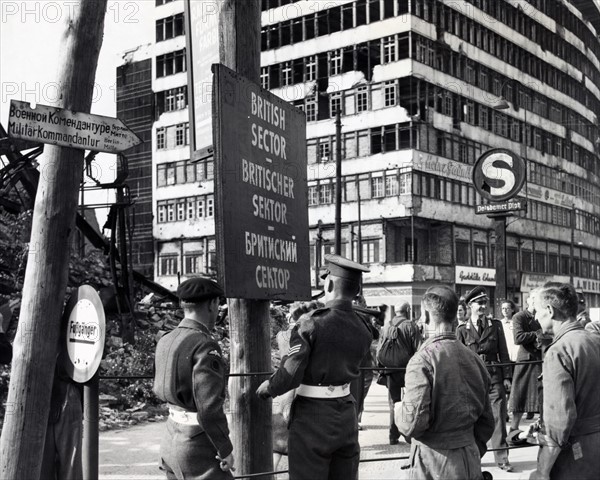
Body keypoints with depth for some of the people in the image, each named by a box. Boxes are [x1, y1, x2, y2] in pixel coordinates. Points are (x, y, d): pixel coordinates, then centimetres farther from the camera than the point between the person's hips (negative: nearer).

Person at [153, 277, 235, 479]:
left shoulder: (166, 341, 6)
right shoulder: (205, 345, -18)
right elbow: (209, 408, -22)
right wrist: (225, 449, -13)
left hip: (172, 440, 8)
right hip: (197, 447, -8)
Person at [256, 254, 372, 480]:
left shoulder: (311, 323, -17)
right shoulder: (362, 331, 1)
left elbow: (290, 374, -19)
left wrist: (267, 388, -1)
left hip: (313, 418, -5)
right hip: (346, 413, 6)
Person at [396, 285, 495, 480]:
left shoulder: (423, 359, -15)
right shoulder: (473, 359, 5)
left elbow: (413, 423, -20)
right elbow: (486, 421, 11)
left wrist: (399, 411, 0)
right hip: (471, 462, 6)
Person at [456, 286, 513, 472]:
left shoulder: (496, 325, 6)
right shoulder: (462, 330, 2)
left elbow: (503, 352, 6)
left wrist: (507, 376, 0)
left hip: (495, 378, 1)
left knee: (498, 418, 1)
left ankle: (501, 457, 9)